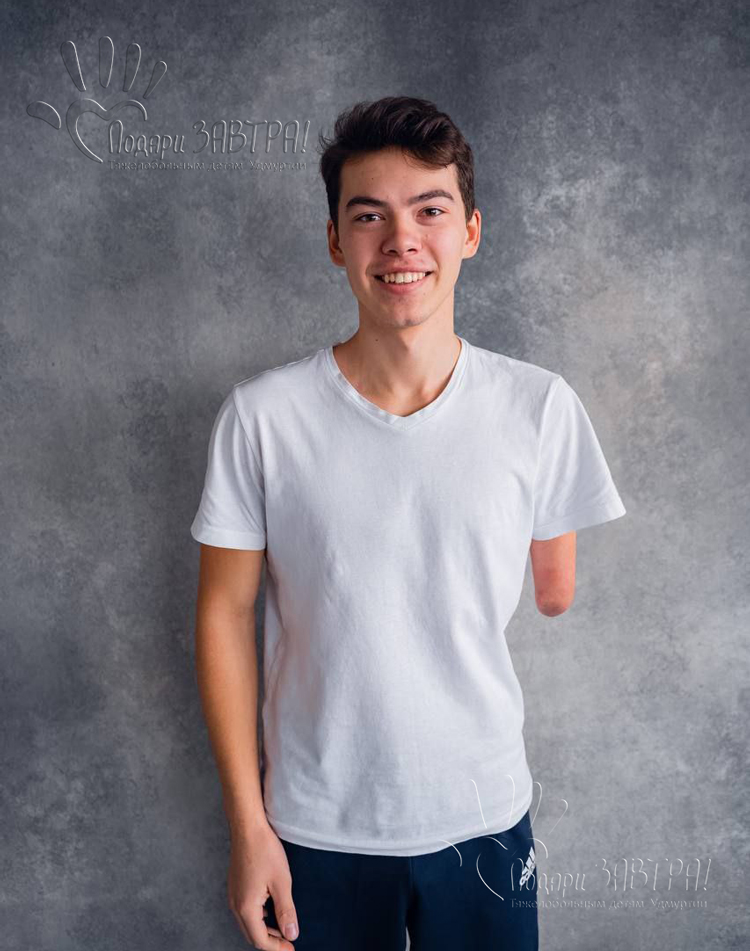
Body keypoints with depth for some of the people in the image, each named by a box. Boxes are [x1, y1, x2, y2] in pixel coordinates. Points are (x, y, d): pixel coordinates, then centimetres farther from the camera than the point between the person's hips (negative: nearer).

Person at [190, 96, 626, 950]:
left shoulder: (541, 409, -9)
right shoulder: (261, 416, -12)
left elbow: (554, 594, 3)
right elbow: (224, 613, -7)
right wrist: (247, 824, -5)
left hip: (484, 819, 1)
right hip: (314, 830, 0)